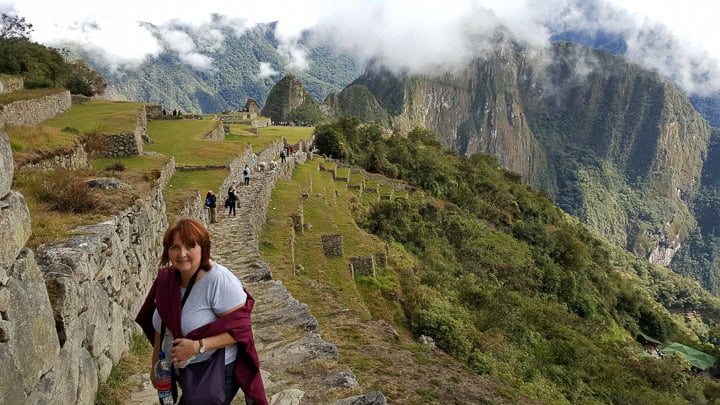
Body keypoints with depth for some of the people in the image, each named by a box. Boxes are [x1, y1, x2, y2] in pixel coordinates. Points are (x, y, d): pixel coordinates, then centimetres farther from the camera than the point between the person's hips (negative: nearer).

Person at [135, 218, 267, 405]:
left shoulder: (219, 280, -25)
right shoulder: (166, 278, -3)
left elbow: (240, 328, -24)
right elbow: (162, 326, 9)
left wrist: (198, 346, -31)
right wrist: (156, 365, 13)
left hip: (215, 374, -7)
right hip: (182, 373, 7)